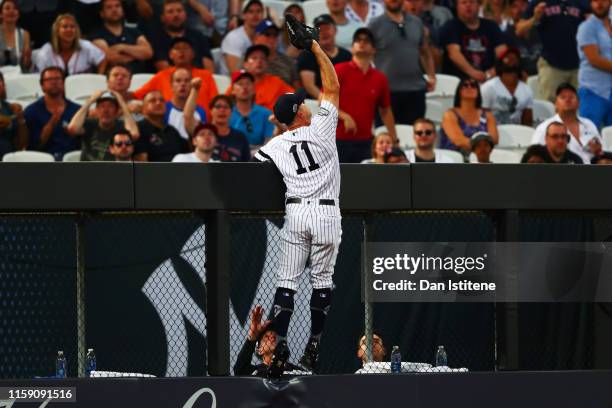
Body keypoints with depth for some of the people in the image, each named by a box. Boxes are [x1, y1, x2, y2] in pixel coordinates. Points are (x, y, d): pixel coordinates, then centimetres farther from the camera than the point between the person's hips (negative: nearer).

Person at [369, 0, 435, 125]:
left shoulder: (416, 23, 13)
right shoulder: (375, 25, 1)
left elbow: (425, 53, 20)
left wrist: (431, 76, 8)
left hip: (416, 90, 3)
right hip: (388, 91, -3)